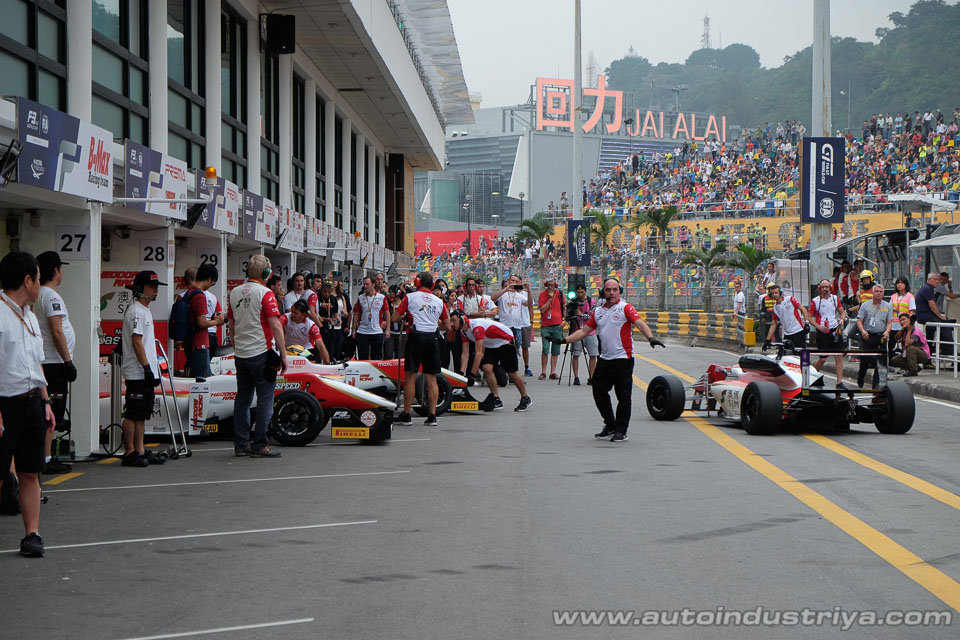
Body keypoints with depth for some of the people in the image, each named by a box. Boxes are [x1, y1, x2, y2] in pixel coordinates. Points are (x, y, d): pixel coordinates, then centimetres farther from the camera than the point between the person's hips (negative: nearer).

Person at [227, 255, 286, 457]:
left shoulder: (235, 293, 9)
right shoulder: (265, 293, -11)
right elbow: (276, 326, -16)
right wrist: (283, 355, -11)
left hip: (240, 354, 7)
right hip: (261, 353, -7)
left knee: (242, 398, 11)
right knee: (265, 399, -1)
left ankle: (240, 444, 13)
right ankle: (259, 445, -3)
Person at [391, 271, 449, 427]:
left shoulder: (410, 297, 2)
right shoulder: (439, 301, 12)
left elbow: (394, 318, 2)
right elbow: (447, 327, 15)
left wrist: (404, 316, 23)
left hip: (416, 337, -3)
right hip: (432, 338, 3)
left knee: (410, 376, 1)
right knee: (431, 379, 6)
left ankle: (406, 415, 4)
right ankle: (432, 416, 3)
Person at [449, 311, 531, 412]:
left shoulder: (476, 326, -34)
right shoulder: (463, 331, -6)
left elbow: (479, 353, -36)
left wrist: (472, 374, -36)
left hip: (506, 341, -7)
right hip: (491, 346, 7)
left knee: (511, 373, -4)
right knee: (487, 368, -14)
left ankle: (525, 399, 16)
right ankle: (497, 401, -9)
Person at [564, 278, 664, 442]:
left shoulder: (625, 308, -4)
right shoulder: (598, 311, 14)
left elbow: (640, 324, -17)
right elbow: (584, 331, 19)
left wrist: (650, 338, -34)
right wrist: (564, 340, 12)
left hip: (623, 359, -6)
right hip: (604, 359, 6)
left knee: (623, 396, -3)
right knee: (599, 392, 9)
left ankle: (621, 431, 8)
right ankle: (610, 426, 23)